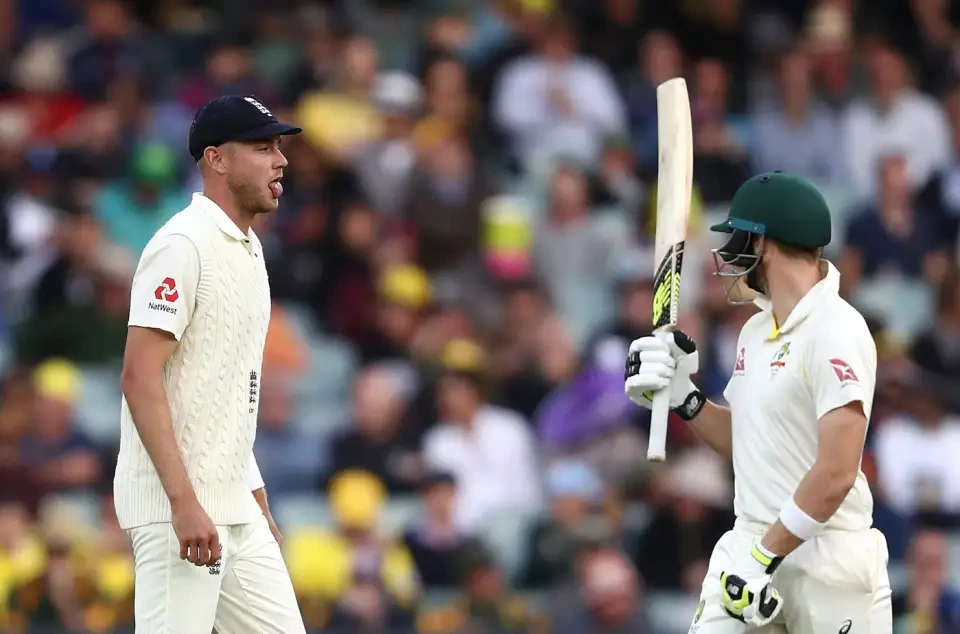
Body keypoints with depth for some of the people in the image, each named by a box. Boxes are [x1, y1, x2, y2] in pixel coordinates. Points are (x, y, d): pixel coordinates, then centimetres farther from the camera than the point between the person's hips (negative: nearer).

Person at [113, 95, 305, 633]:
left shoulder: (248, 249, 17)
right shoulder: (183, 244, -12)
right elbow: (140, 377, -20)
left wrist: (260, 507, 21)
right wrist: (185, 501, -26)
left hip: (235, 505, 10)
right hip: (176, 505, -10)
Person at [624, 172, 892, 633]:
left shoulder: (835, 331, -15)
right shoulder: (757, 330, 13)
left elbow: (836, 475, -22)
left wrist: (764, 558, -20)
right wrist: (683, 398, 8)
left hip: (827, 559, -8)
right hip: (750, 546, 8)